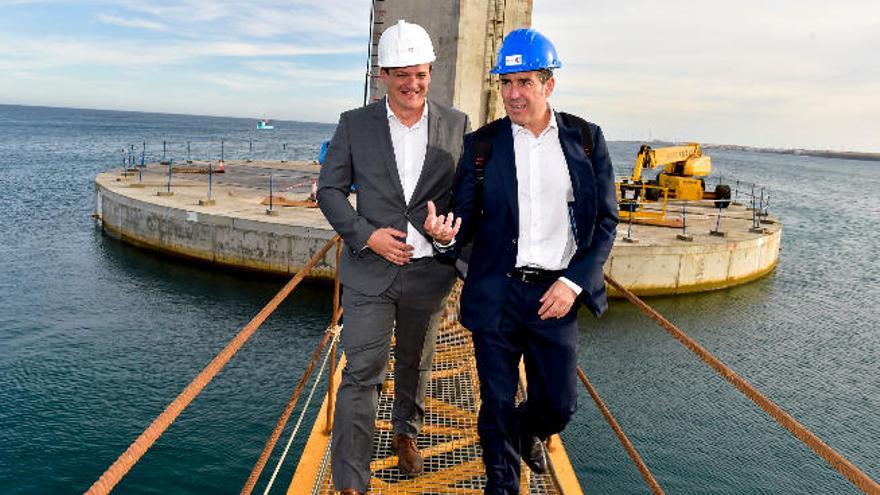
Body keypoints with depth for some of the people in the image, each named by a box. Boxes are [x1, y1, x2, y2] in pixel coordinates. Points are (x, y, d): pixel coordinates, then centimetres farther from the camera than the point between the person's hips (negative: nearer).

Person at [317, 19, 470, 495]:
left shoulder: (456, 125, 1)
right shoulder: (355, 124, -3)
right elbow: (329, 189, -1)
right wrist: (366, 235, -13)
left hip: (429, 271, 2)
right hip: (370, 270, -2)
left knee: (415, 363, 21)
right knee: (361, 374, -3)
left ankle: (405, 432, 48)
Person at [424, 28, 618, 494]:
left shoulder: (586, 138, 2)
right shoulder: (482, 144, 1)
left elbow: (606, 219, 3)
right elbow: (465, 216, 2)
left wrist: (573, 282, -8)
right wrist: (448, 233, -23)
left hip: (555, 294, 1)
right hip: (495, 293, 0)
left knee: (559, 403, 11)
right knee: (497, 403, 9)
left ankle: (527, 430, 48)